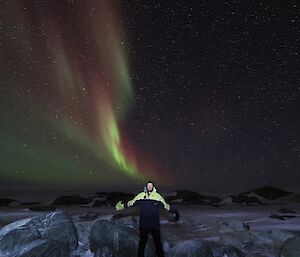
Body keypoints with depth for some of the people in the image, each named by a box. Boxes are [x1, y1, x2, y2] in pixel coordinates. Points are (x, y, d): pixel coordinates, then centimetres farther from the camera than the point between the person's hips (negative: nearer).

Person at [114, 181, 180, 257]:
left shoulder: (158, 196, -5)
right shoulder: (140, 196, -5)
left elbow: (166, 206, 6)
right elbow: (130, 203, 6)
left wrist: (175, 212, 10)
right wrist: (121, 206, 11)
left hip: (155, 225, 0)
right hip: (143, 225, 0)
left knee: (158, 242, 10)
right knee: (142, 242, 15)